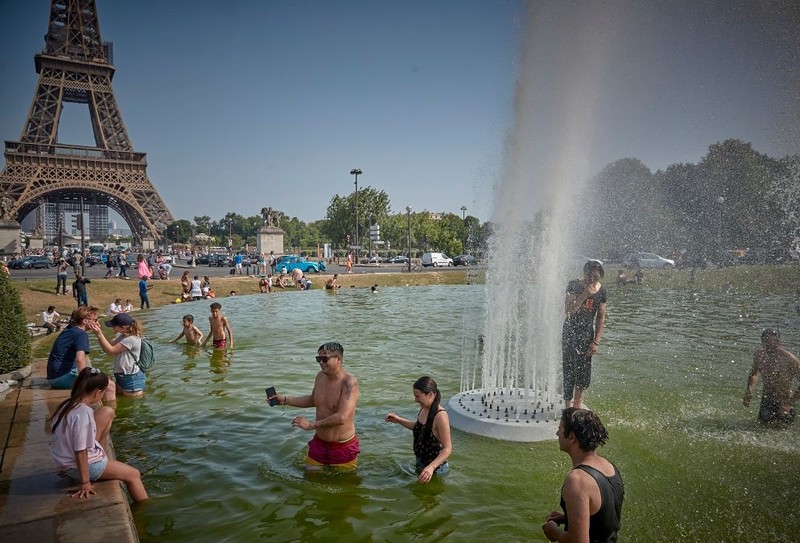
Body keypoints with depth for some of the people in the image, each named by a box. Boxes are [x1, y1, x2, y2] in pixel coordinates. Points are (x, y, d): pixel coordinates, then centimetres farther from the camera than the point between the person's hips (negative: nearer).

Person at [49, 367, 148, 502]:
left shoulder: (68, 404, -5)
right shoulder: (83, 413, -31)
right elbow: (80, 452, -27)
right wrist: (85, 483, -17)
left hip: (67, 458, 8)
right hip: (78, 466, -8)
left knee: (107, 412, 8)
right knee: (134, 475, 8)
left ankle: (99, 452, 19)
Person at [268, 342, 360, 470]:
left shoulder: (349, 383, -25)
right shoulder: (320, 376, -1)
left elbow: (341, 418, -32)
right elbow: (312, 400, 18)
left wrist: (311, 424, -24)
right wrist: (285, 400, 8)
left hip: (343, 446, -6)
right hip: (319, 442, 6)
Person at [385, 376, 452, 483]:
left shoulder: (440, 415, -29)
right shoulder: (424, 409, -5)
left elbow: (447, 449, -28)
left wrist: (431, 467, -40)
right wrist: (399, 420, 6)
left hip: (435, 467, -8)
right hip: (420, 462, 8)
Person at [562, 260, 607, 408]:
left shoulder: (601, 291, 0)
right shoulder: (574, 285, -10)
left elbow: (601, 318, 2)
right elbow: (568, 310, -19)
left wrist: (596, 342, -4)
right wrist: (585, 295, -27)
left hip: (587, 333, 3)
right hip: (571, 332, -3)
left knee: (584, 370, 5)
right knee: (569, 368, -2)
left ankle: (576, 404, 22)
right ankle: (568, 404, 11)